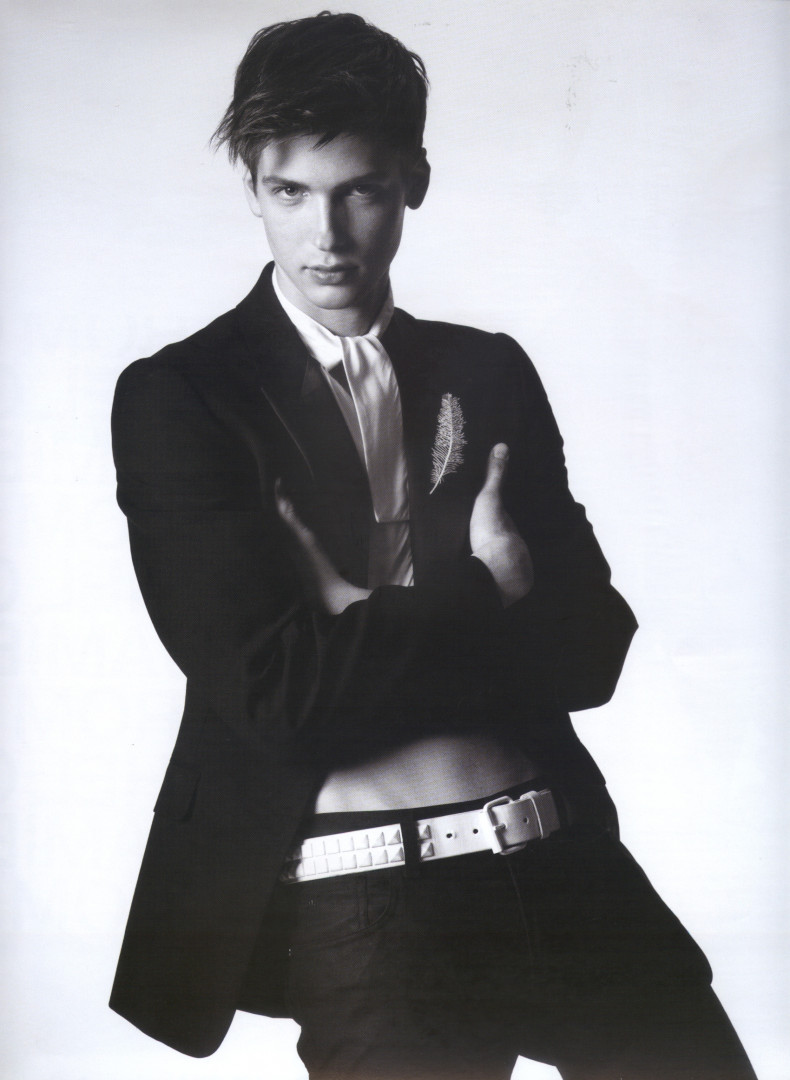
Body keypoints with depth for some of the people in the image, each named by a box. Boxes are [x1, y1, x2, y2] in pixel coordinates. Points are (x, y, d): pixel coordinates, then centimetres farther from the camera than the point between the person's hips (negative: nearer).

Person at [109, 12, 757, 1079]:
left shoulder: (491, 374, 10)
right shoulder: (177, 397, -3)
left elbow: (594, 645, 5)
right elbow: (276, 691, -12)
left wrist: (377, 625, -9)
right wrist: (494, 604, -6)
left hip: (559, 857, 4)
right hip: (357, 891, -4)